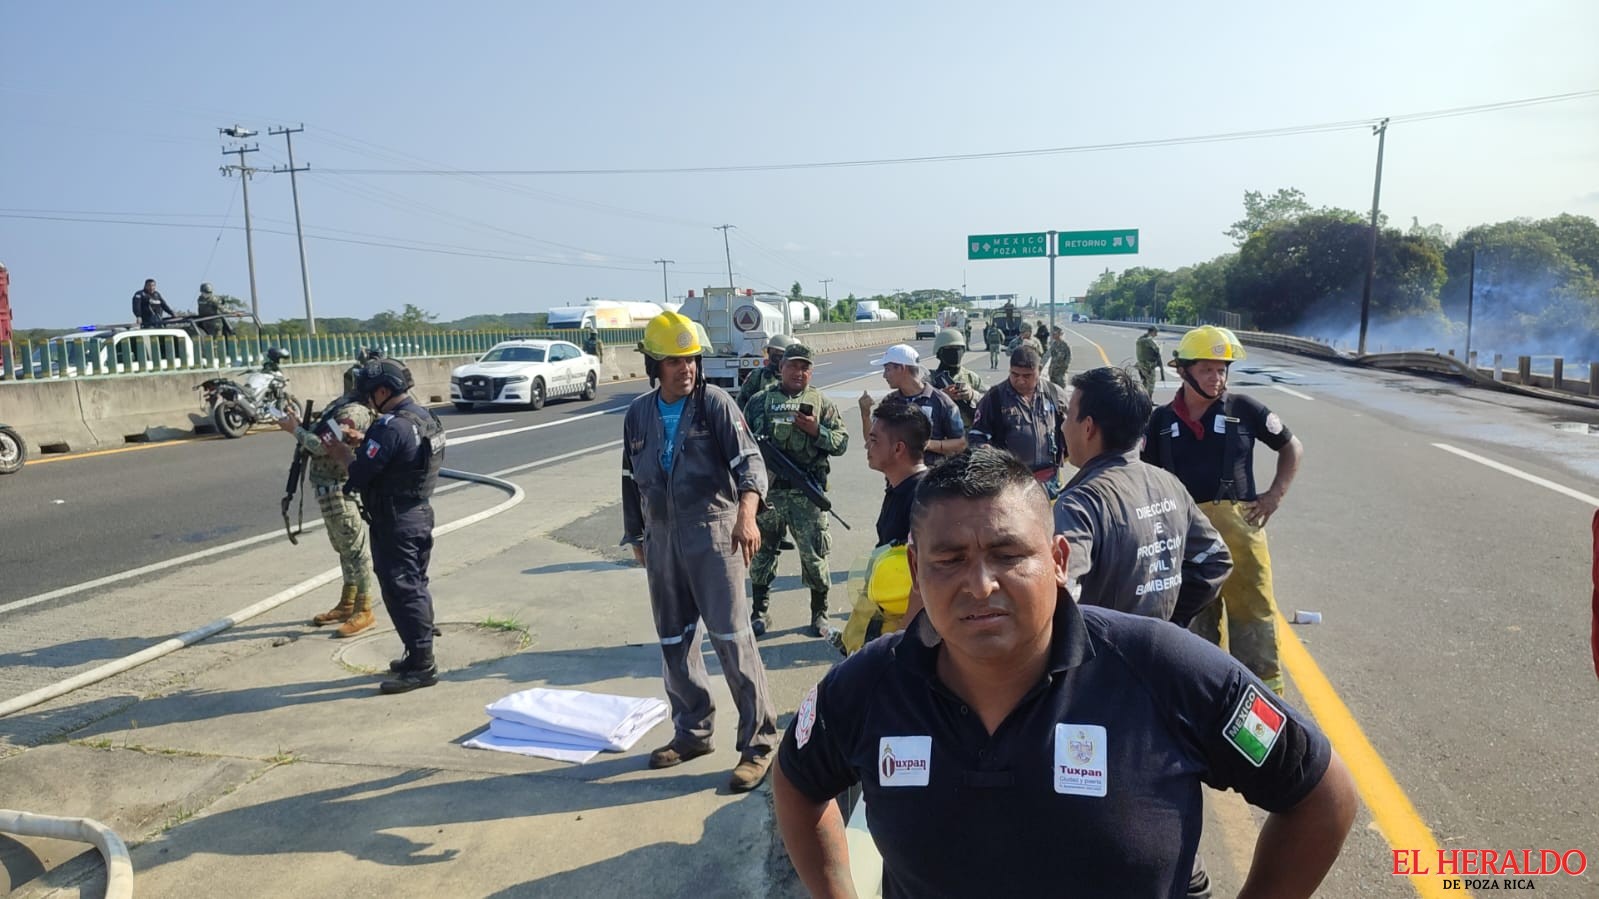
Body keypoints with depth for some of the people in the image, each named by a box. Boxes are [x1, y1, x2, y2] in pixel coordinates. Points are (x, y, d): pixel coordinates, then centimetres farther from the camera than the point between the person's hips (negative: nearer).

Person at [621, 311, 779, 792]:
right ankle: (692, 732, 29)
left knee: (732, 636, -6)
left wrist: (747, 512, -32)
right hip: (662, 538, 5)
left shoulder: (715, 402, -5)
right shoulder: (638, 414, 9)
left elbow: (747, 458, -15)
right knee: (674, 640, 13)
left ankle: (757, 741, 4)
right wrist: (636, 535, 21)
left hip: (712, 533, -5)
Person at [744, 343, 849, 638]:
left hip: (806, 494, -1)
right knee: (761, 552, 10)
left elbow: (841, 441, 4)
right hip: (766, 491, 2)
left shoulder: (821, 402, 7)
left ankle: (820, 613, 17)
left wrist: (816, 430, -13)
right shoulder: (760, 401, 9)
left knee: (814, 554, 1)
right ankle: (760, 611, 25)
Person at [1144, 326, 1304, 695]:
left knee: (1253, 612, 1)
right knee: (1195, 614, 13)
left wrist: (1275, 494, 1)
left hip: (1239, 525, -2)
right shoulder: (1163, 420, 5)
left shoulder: (1243, 409, 0)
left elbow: (1292, 447, 10)